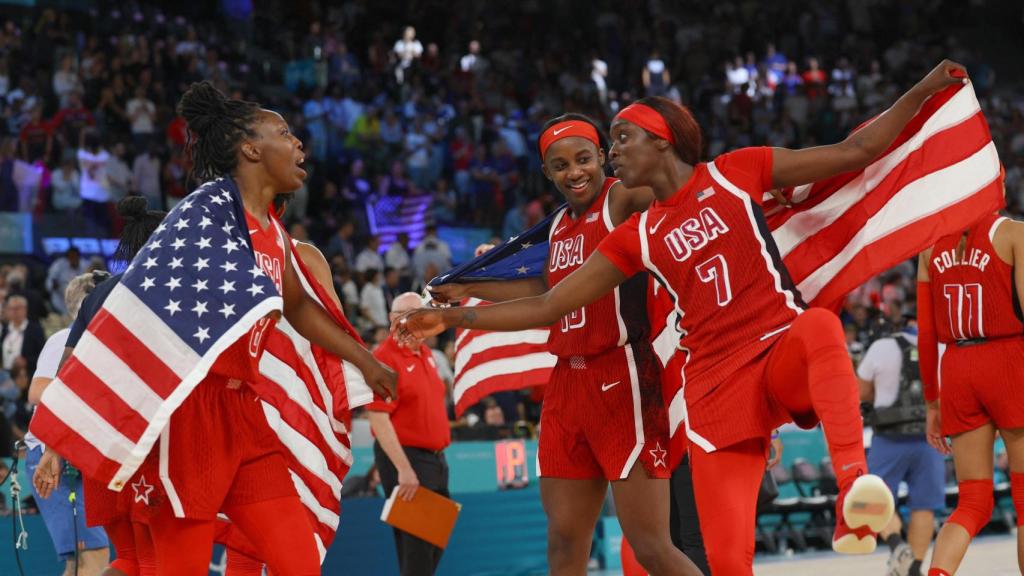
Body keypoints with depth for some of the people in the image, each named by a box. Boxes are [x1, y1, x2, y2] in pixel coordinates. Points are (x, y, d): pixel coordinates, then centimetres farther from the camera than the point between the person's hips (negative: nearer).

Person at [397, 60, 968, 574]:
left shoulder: (736, 172, 4)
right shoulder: (637, 237, 12)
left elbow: (855, 152, 6)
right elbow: (547, 307, 13)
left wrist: (924, 90, 0)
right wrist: (452, 317, 8)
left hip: (781, 347, -3)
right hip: (715, 382, 3)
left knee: (821, 326, -41)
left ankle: (853, 480, -51)